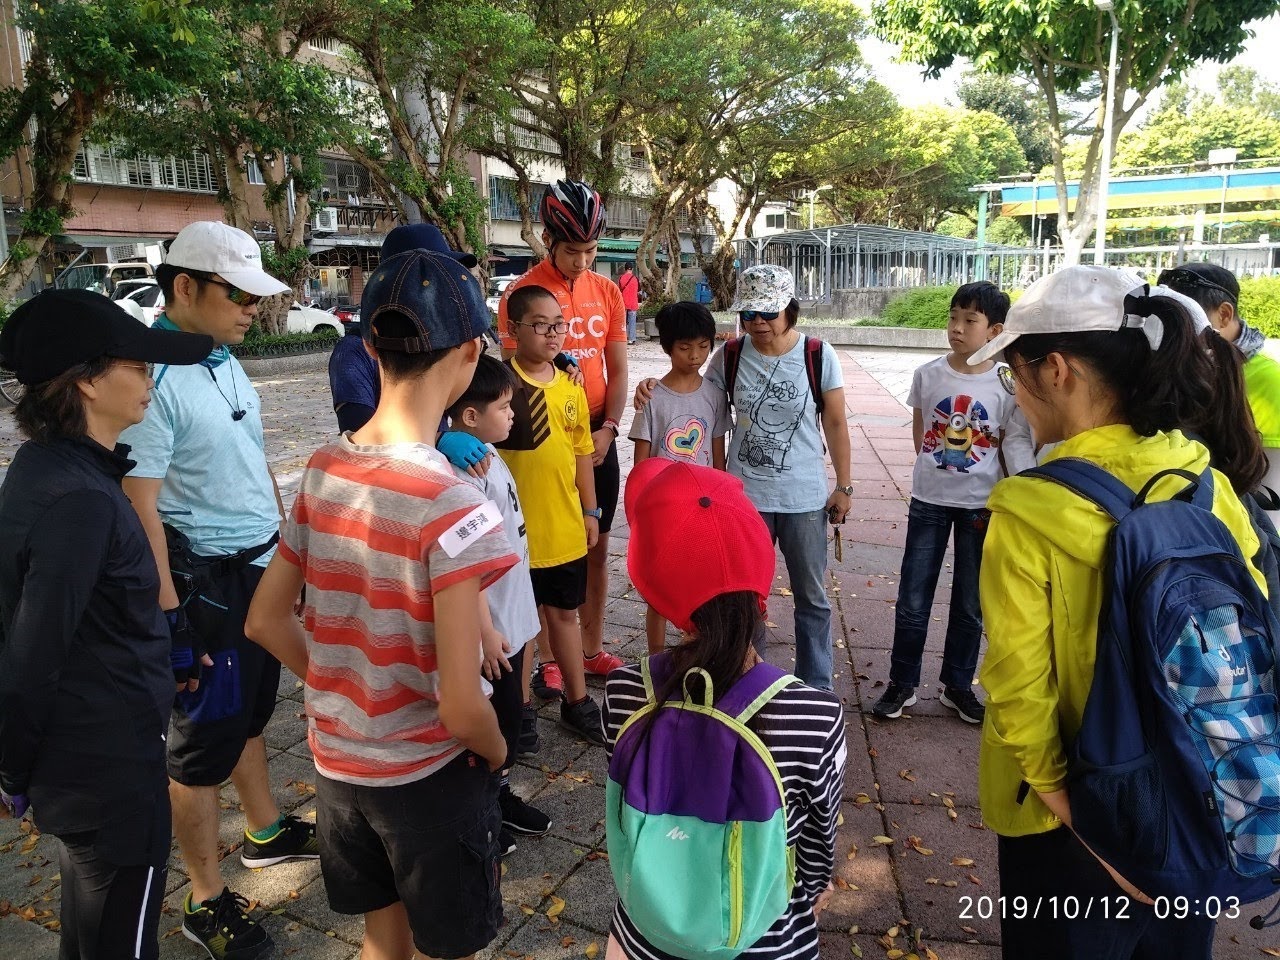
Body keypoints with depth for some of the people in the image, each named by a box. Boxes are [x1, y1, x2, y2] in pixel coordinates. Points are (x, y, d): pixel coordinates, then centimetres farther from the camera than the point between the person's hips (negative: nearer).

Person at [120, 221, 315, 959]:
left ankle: (266, 831, 45)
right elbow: (139, 506, -22)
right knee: (207, 737, 7)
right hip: (206, 579, -8)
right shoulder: (154, 377, -21)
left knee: (251, 711, 24)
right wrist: (172, 616, -21)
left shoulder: (226, 361, 5)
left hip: (262, 567, 8)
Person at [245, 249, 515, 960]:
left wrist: (344, 693, 10)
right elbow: (462, 708, -26)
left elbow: (266, 621, 2)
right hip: (430, 773, -5)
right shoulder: (451, 507, -27)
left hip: (337, 760, 6)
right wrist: (496, 751, -6)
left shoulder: (322, 471, -8)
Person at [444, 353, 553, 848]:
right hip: (491, 626, -9)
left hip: (513, 616, 9)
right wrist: (485, 631, -21)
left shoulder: (488, 456, 6)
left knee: (510, 714, 22)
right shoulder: (464, 473, -24)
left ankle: (499, 794, 40)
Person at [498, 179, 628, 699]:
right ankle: (549, 657, 19)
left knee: (596, 547, 12)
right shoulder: (521, 294, -9)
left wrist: (607, 429, -6)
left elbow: (618, 370, 7)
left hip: (598, 438, 5)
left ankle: (592, 648, 27)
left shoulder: (607, 291, 5)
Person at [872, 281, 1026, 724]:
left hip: (981, 505, 0)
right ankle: (902, 683, 22)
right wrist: (941, 468, 2)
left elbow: (1008, 449, 1)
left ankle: (957, 685, 29)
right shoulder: (927, 374, -5)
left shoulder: (1005, 385, -7)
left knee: (970, 603, 13)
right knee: (913, 600, 6)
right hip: (929, 501, 0)